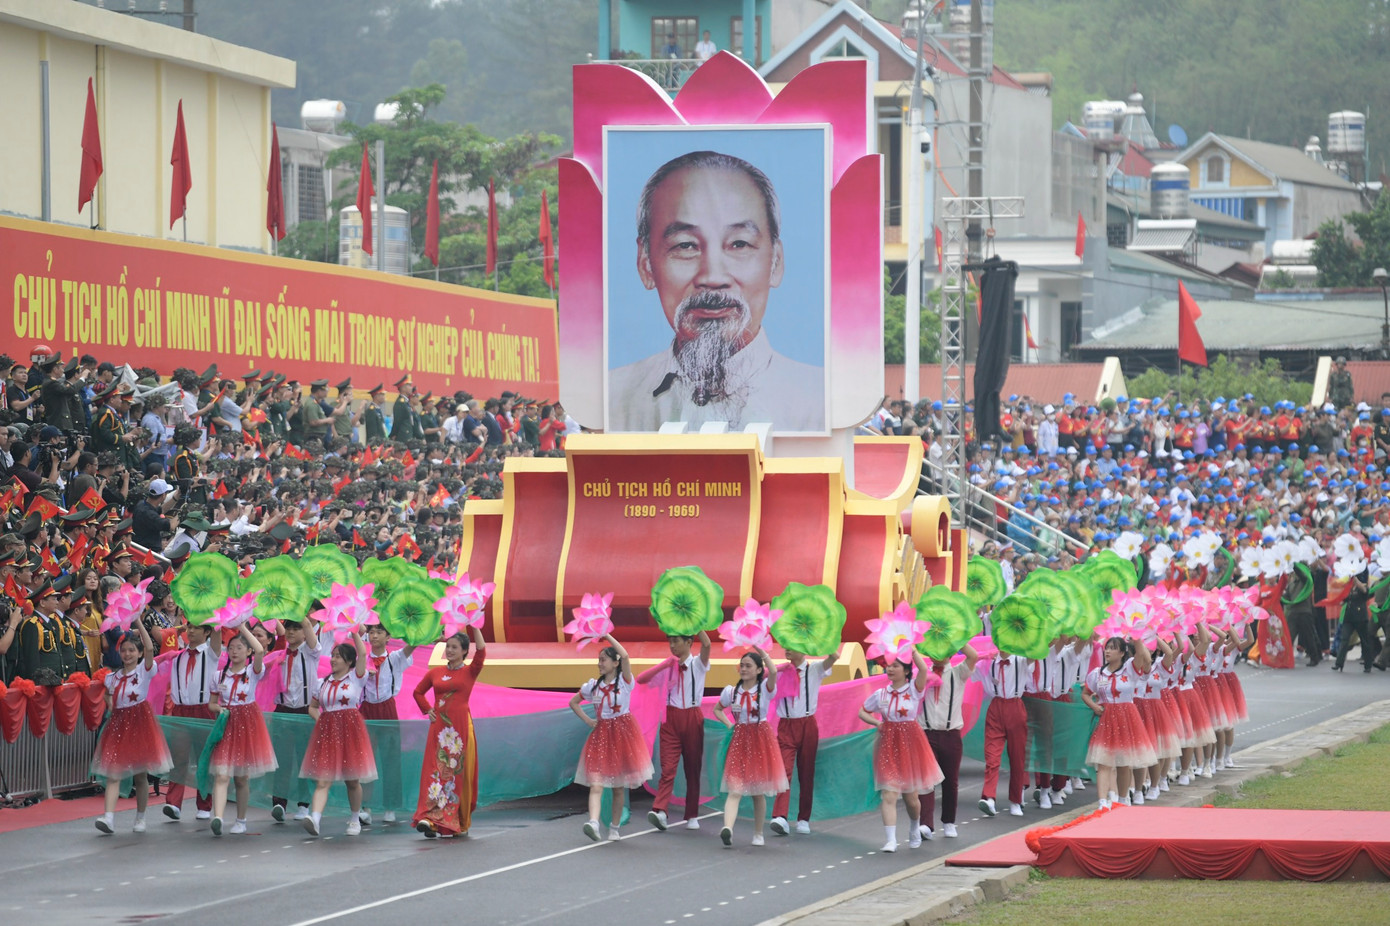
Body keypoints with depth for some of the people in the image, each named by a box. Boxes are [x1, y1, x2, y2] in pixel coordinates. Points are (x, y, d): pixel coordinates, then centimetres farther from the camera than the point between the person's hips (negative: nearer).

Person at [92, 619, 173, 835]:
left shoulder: (144, 671, -3)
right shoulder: (113, 677, 10)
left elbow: (150, 648, -19)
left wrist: (138, 623, -20)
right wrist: (111, 706, 9)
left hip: (139, 720, -3)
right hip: (118, 723, 3)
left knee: (141, 775, 6)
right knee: (113, 772, -8)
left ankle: (140, 818, 20)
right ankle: (109, 817, -18)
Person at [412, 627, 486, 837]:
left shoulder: (469, 672, 1)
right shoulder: (435, 672, 10)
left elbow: (481, 652, -16)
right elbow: (418, 692, 24)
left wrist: (475, 627, -14)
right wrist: (427, 710, 10)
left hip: (460, 726, -3)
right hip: (439, 726, 3)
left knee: (460, 771, 0)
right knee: (436, 769, -6)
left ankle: (460, 823, 9)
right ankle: (431, 818, -14)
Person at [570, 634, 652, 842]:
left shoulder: (624, 681, -5)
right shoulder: (593, 686, 7)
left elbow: (624, 655, -23)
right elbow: (573, 702, 22)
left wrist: (607, 636, -15)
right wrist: (587, 720, 8)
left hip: (622, 732, -3)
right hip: (601, 734, 3)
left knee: (619, 786, 5)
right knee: (596, 784, -14)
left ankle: (614, 829, 16)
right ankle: (593, 823, -29)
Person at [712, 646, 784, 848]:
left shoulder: (765, 689, -5)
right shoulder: (731, 691, 4)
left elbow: (773, 672, -26)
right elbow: (717, 709, 20)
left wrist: (761, 651, -17)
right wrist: (728, 724, 3)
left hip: (761, 740, -1)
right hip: (739, 739, 1)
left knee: (758, 791, 8)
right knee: (735, 789, -13)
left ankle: (758, 834, 21)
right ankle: (727, 829, -31)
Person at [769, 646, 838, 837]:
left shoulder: (814, 669, 1)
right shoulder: (780, 671, 7)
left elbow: (834, 657, -15)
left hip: (807, 725, 0)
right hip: (786, 726, 0)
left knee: (806, 774, 5)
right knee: (784, 771, -13)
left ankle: (804, 819, 13)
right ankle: (779, 817, -24)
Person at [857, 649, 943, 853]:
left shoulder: (914, 690, -4)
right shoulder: (881, 694, 5)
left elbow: (923, 669, -22)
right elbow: (862, 712, 17)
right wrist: (876, 722, -2)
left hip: (909, 743, -2)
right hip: (888, 744, 2)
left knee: (910, 796, 9)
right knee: (888, 795, -10)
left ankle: (914, 829, 38)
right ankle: (890, 840, -13)